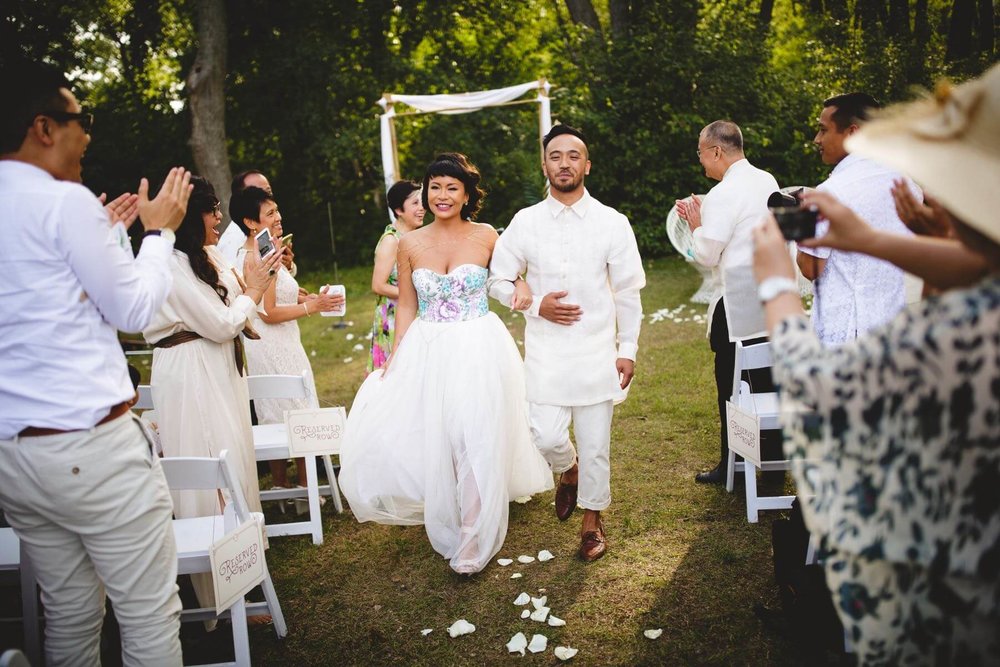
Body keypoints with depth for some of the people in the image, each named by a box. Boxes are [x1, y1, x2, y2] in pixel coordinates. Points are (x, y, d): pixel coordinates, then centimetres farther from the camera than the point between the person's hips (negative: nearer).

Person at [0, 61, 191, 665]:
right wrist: (160, 232, 7)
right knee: (150, 615, 4)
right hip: (90, 446, -8)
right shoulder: (64, 200, -12)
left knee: (69, 611, 18)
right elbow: (134, 309, -6)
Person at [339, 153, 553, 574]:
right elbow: (406, 307, 7)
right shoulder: (410, 244, 2)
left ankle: (473, 546, 16)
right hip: (427, 353, 2)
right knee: (430, 447, 9)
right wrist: (394, 360, 2)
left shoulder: (486, 236, -3)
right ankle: (445, 531, 33)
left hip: (479, 352, -2)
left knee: (476, 445, -1)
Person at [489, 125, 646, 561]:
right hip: (545, 349, 1)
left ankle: (592, 519, 28)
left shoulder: (612, 223, -1)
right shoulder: (525, 222, 0)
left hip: (597, 349, 0)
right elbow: (499, 281, 7)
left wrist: (628, 350, 2)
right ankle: (568, 470, 32)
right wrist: (536, 305, -9)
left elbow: (627, 291, 3)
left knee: (595, 441, 6)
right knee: (547, 437, -5)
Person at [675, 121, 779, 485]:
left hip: (739, 303, -8)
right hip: (774, 292, 8)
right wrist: (706, 219, 14)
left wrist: (696, 225, 3)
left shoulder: (723, 195, -17)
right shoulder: (768, 182, 9)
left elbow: (707, 255, -13)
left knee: (731, 383, 2)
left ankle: (731, 465, 10)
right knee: (767, 377, 17)